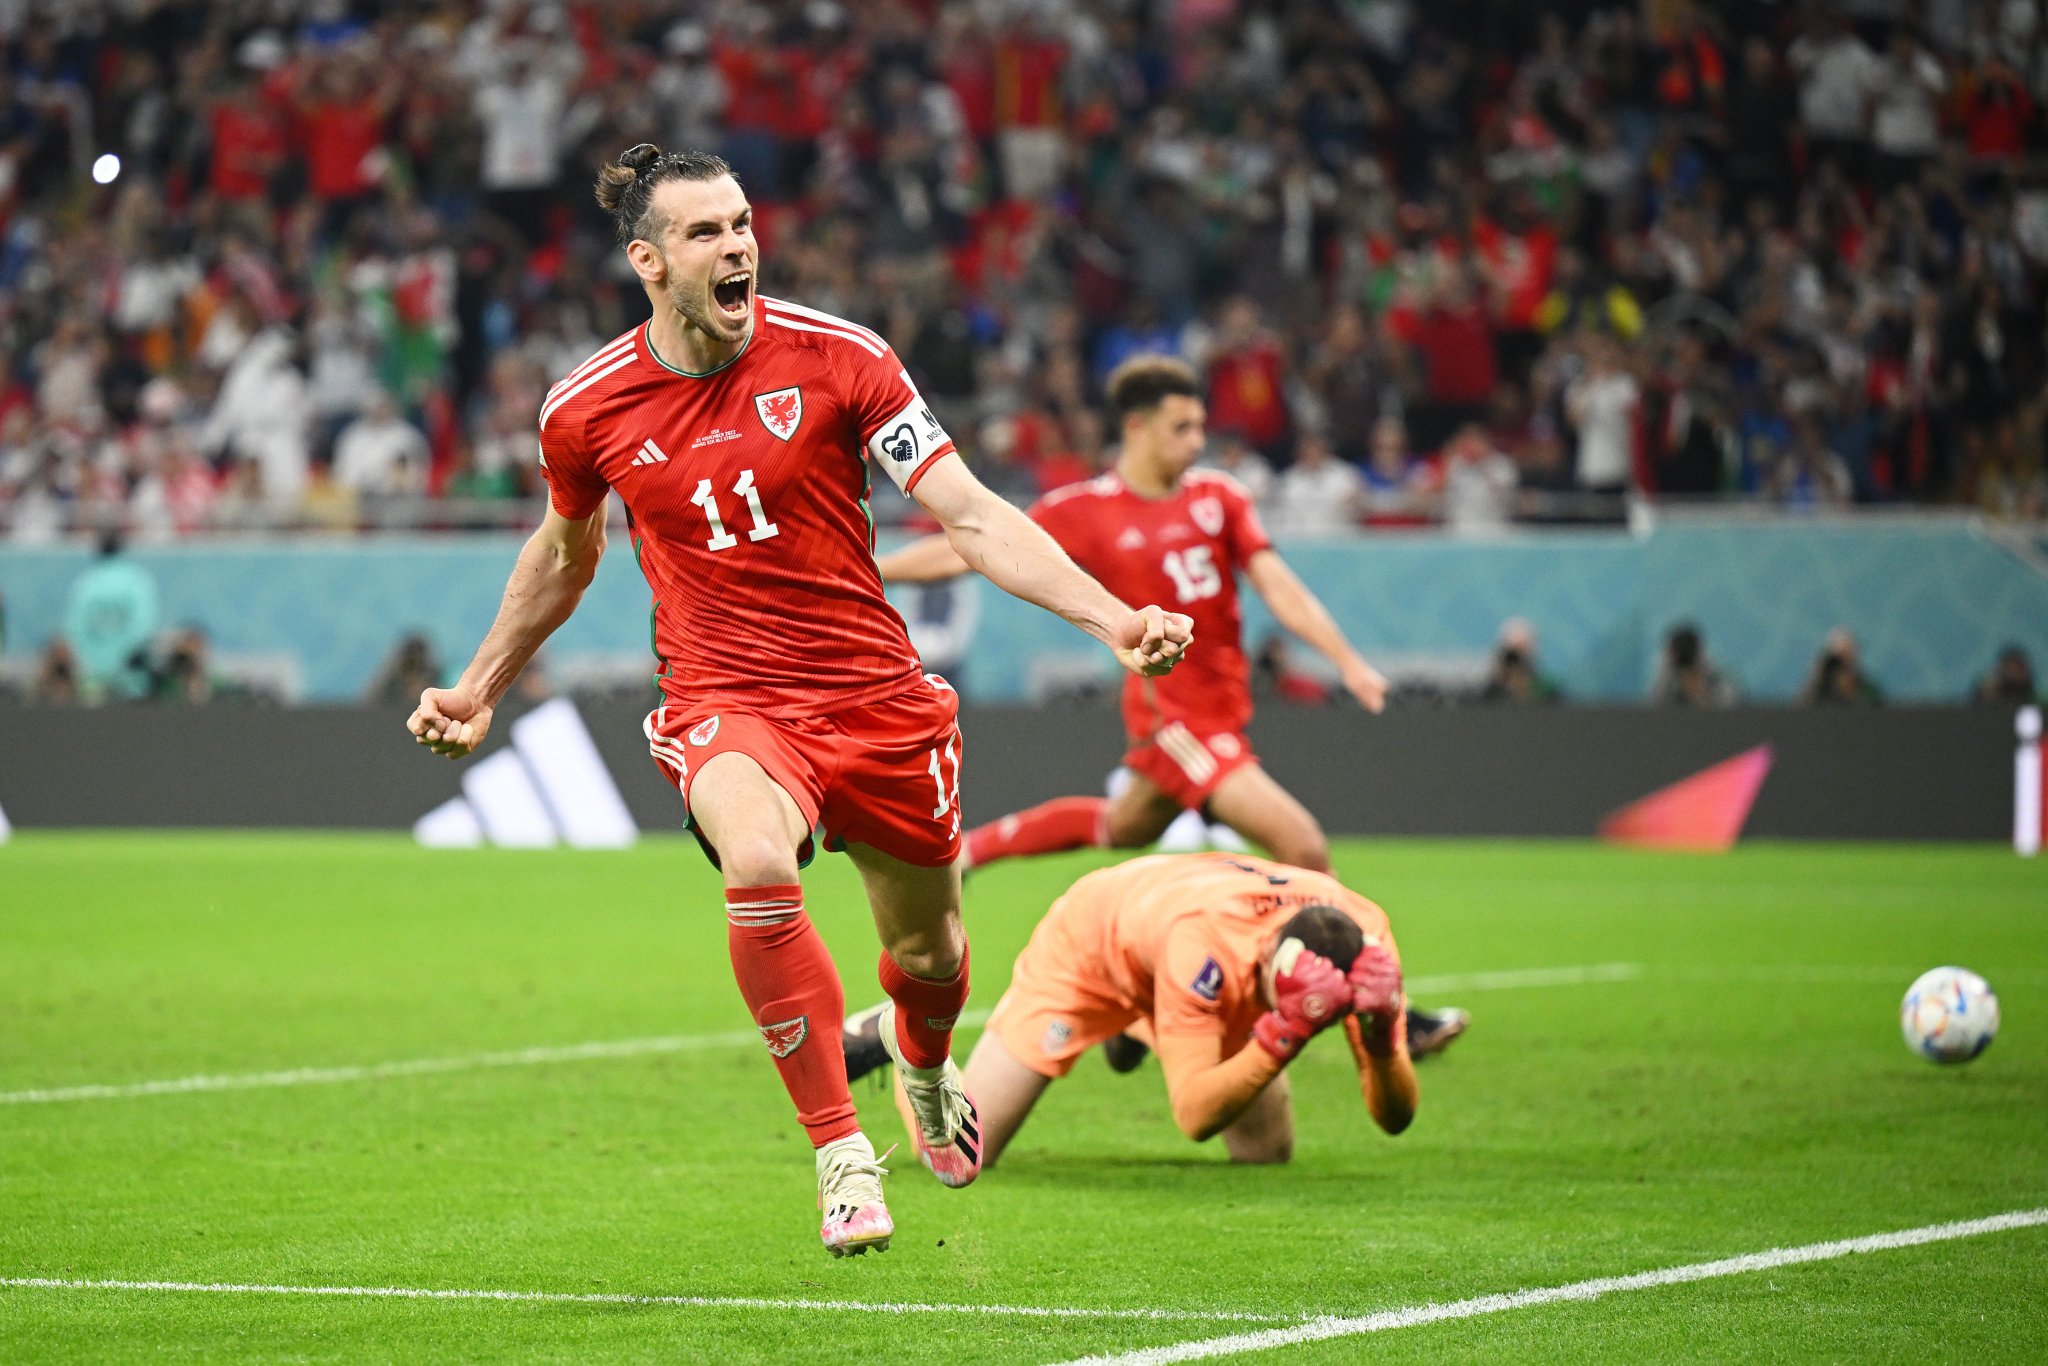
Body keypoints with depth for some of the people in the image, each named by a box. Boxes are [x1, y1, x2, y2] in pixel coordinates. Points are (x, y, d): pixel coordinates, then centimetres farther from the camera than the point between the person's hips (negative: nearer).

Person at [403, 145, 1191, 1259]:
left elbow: (971, 515, -10)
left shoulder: (837, 357, -9)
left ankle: (925, 1071, 52)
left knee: (927, 953, 12)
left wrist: (1113, 618, -21)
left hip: (874, 694, 1)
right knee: (758, 869, -33)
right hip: (722, 700, -1)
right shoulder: (586, 409, -4)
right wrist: (480, 690, 23)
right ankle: (841, 1150, -20)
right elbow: (565, 553, 18)